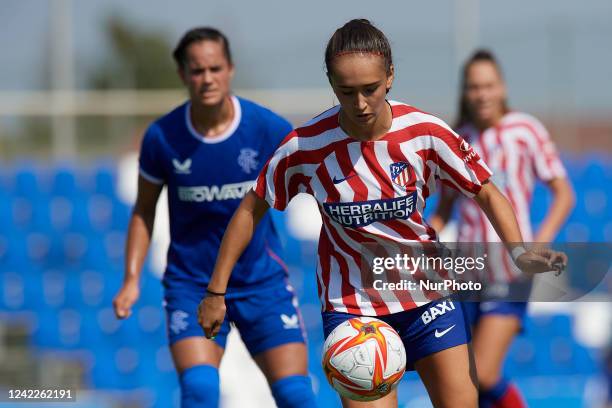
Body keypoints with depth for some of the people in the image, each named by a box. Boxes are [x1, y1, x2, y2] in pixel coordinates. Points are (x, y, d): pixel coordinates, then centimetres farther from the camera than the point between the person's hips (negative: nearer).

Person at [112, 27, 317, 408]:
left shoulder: (269, 129, -10)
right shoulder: (162, 137, -8)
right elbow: (144, 211, 7)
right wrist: (132, 280, -1)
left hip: (262, 281, 1)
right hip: (191, 286, 0)